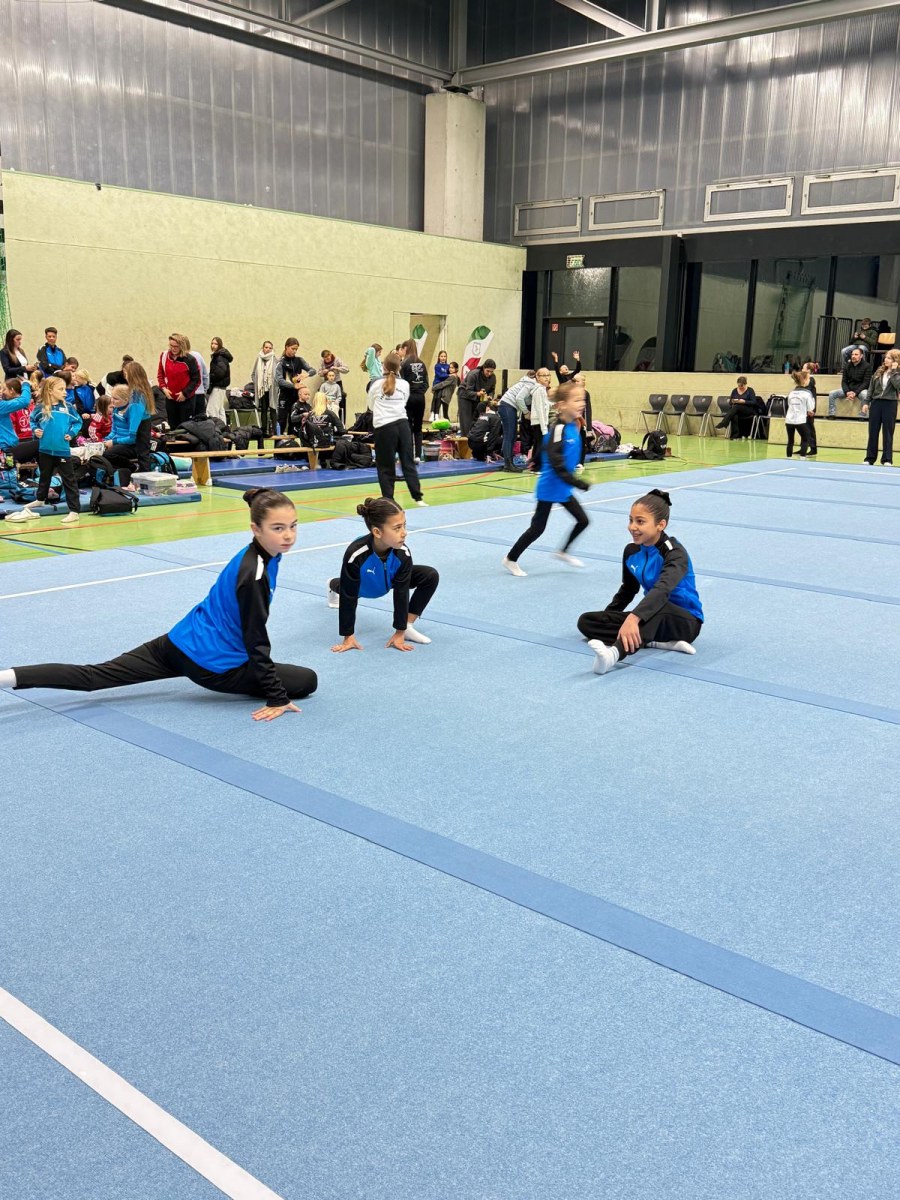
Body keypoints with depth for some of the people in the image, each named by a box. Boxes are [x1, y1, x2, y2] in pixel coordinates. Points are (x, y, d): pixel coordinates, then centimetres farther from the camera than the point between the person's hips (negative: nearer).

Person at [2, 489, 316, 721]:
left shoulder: (257, 555, 5)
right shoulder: (255, 575, -25)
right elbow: (256, 643, -21)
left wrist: (263, 666, 28)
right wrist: (277, 698, -16)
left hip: (181, 642, 9)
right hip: (209, 662, -9)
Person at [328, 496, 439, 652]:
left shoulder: (403, 553, -39)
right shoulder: (356, 554, -46)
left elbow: (401, 594, -27)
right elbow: (348, 597, -35)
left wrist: (400, 632, -22)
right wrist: (348, 637, -29)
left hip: (389, 581, 1)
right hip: (362, 586, -1)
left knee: (430, 576, -22)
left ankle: (407, 627, -9)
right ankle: (333, 585, 71)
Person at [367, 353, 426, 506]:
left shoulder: (376, 384, 3)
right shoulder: (404, 384, 8)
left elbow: (371, 406, 17)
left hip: (383, 427, -3)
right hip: (402, 424, 3)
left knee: (385, 467, 4)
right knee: (408, 462, 8)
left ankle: (388, 500, 4)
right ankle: (418, 498, 8)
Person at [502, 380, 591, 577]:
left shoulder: (573, 426, 2)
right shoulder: (558, 428, -24)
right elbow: (557, 463, -29)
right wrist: (578, 483, -29)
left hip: (563, 488, 8)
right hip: (550, 488, -8)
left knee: (583, 520, 12)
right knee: (538, 527, 3)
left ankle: (563, 552, 33)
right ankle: (511, 559, 20)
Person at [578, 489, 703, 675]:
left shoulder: (675, 553, -21)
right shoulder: (631, 551, 0)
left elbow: (662, 589, -42)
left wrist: (633, 618, -58)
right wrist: (605, 619, 11)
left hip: (686, 622, -7)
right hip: (653, 620, 7)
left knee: (657, 607, -43)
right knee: (586, 621, -9)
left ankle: (615, 653, -67)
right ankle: (660, 641, -25)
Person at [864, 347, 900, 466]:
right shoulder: (879, 371, 10)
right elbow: (871, 388, 12)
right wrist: (867, 402, 6)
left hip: (890, 404, -4)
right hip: (876, 403, 4)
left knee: (887, 433, 0)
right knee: (873, 432, 6)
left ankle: (887, 459, 4)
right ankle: (870, 458, 11)